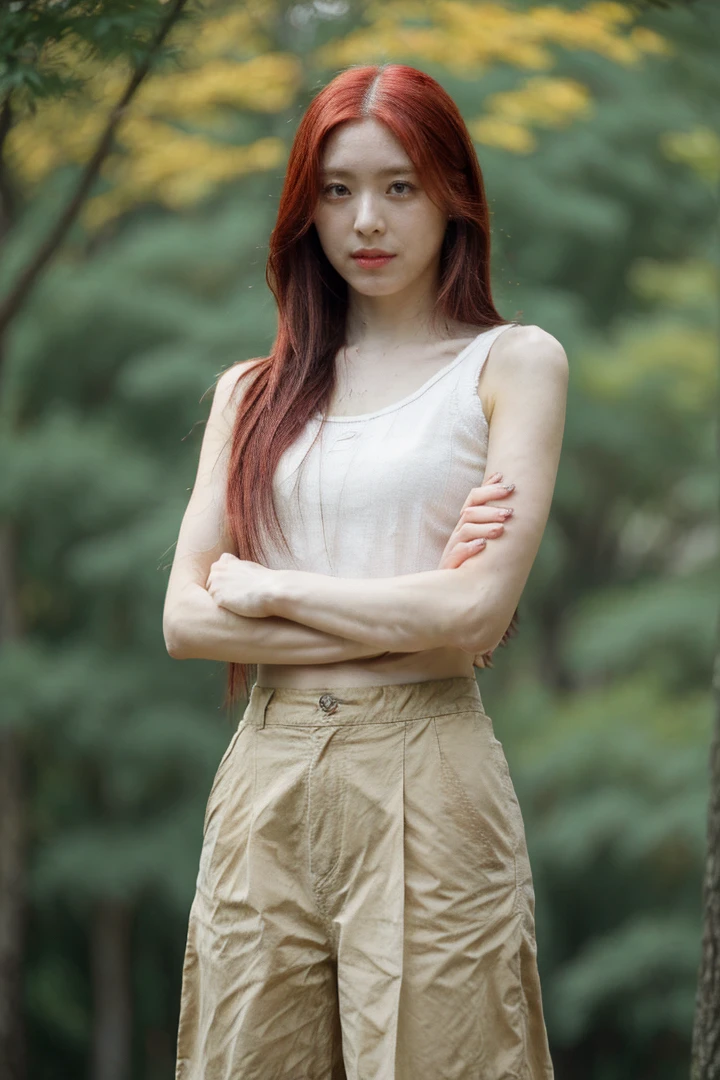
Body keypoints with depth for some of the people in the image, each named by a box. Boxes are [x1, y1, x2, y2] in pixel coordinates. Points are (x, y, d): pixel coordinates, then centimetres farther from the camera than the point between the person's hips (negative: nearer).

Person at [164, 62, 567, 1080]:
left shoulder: (512, 363, 3)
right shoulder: (253, 391, 15)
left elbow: (478, 613, -10)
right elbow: (184, 620, 3)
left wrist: (263, 587, -2)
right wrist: (406, 620, -7)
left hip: (425, 780, -4)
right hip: (265, 778, 4)